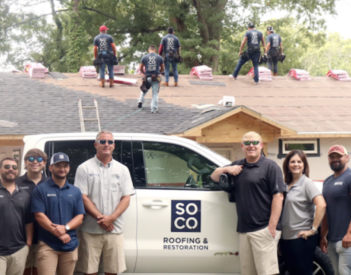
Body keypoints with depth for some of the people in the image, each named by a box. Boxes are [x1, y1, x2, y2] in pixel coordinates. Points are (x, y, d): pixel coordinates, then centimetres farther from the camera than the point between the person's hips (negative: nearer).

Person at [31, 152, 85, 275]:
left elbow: (80, 217, 7)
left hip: (70, 245, 4)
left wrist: (65, 228, -14)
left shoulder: (75, 191, 12)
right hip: (47, 245, -4)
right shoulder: (40, 189, 0)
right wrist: (59, 234, -15)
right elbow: (39, 215, -8)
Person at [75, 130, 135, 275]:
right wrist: (100, 218, -14)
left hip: (115, 229, 2)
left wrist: (111, 218, -11)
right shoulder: (84, 168, 3)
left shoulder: (122, 169, 11)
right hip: (91, 230, -2)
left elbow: (126, 198, 4)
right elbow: (83, 198, -4)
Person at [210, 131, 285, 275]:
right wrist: (226, 169, 1)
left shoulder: (270, 166, -1)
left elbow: (278, 196, -9)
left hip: (263, 229, -7)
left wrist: (272, 227, -17)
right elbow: (214, 177, 24)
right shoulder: (238, 165, 19)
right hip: (244, 230, 7)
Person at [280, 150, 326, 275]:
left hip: (302, 238, -7)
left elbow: (321, 205, -20)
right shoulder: (286, 184, 11)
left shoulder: (307, 183, -7)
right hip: (286, 238, 7)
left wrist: (313, 229, -19)